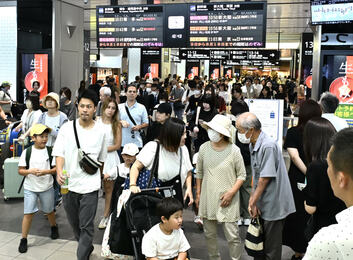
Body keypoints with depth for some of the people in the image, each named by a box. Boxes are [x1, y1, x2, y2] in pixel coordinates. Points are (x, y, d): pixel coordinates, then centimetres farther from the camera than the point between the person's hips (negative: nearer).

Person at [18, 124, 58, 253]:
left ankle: (53, 227, 45)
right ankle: (24, 239, 11)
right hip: (30, 188, -1)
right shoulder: (27, 152, -7)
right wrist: (31, 171, -22)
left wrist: (45, 171, -21)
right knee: (28, 213, -2)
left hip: (47, 187, 1)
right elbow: (20, 170, -3)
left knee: (49, 211, 17)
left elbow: (55, 169, -4)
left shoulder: (50, 151, -5)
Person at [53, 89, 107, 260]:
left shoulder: (100, 132, 0)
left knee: (86, 227, -3)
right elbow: (59, 153, -7)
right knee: (74, 223, 18)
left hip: (90, 185, -2)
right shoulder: (67, 128, -2)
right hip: (68, 183, 2)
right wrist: (59, 171, -24)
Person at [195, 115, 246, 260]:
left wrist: (231, 192, -12)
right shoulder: (204, 148, -1)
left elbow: (242, 175, -2)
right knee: (209, 234, 15)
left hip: (227, 200, -3)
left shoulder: (234, 150, -10)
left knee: (233, 236, -1)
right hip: (207, 198, 4)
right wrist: (198, 194, 12)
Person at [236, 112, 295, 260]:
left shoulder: (268, 146, -23)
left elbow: (265, 179, -21)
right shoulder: (253, 145, 7)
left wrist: (252, 202, -13)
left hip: (273, 205, -9)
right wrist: (252, 199, 1)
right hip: (262, 203, 9)